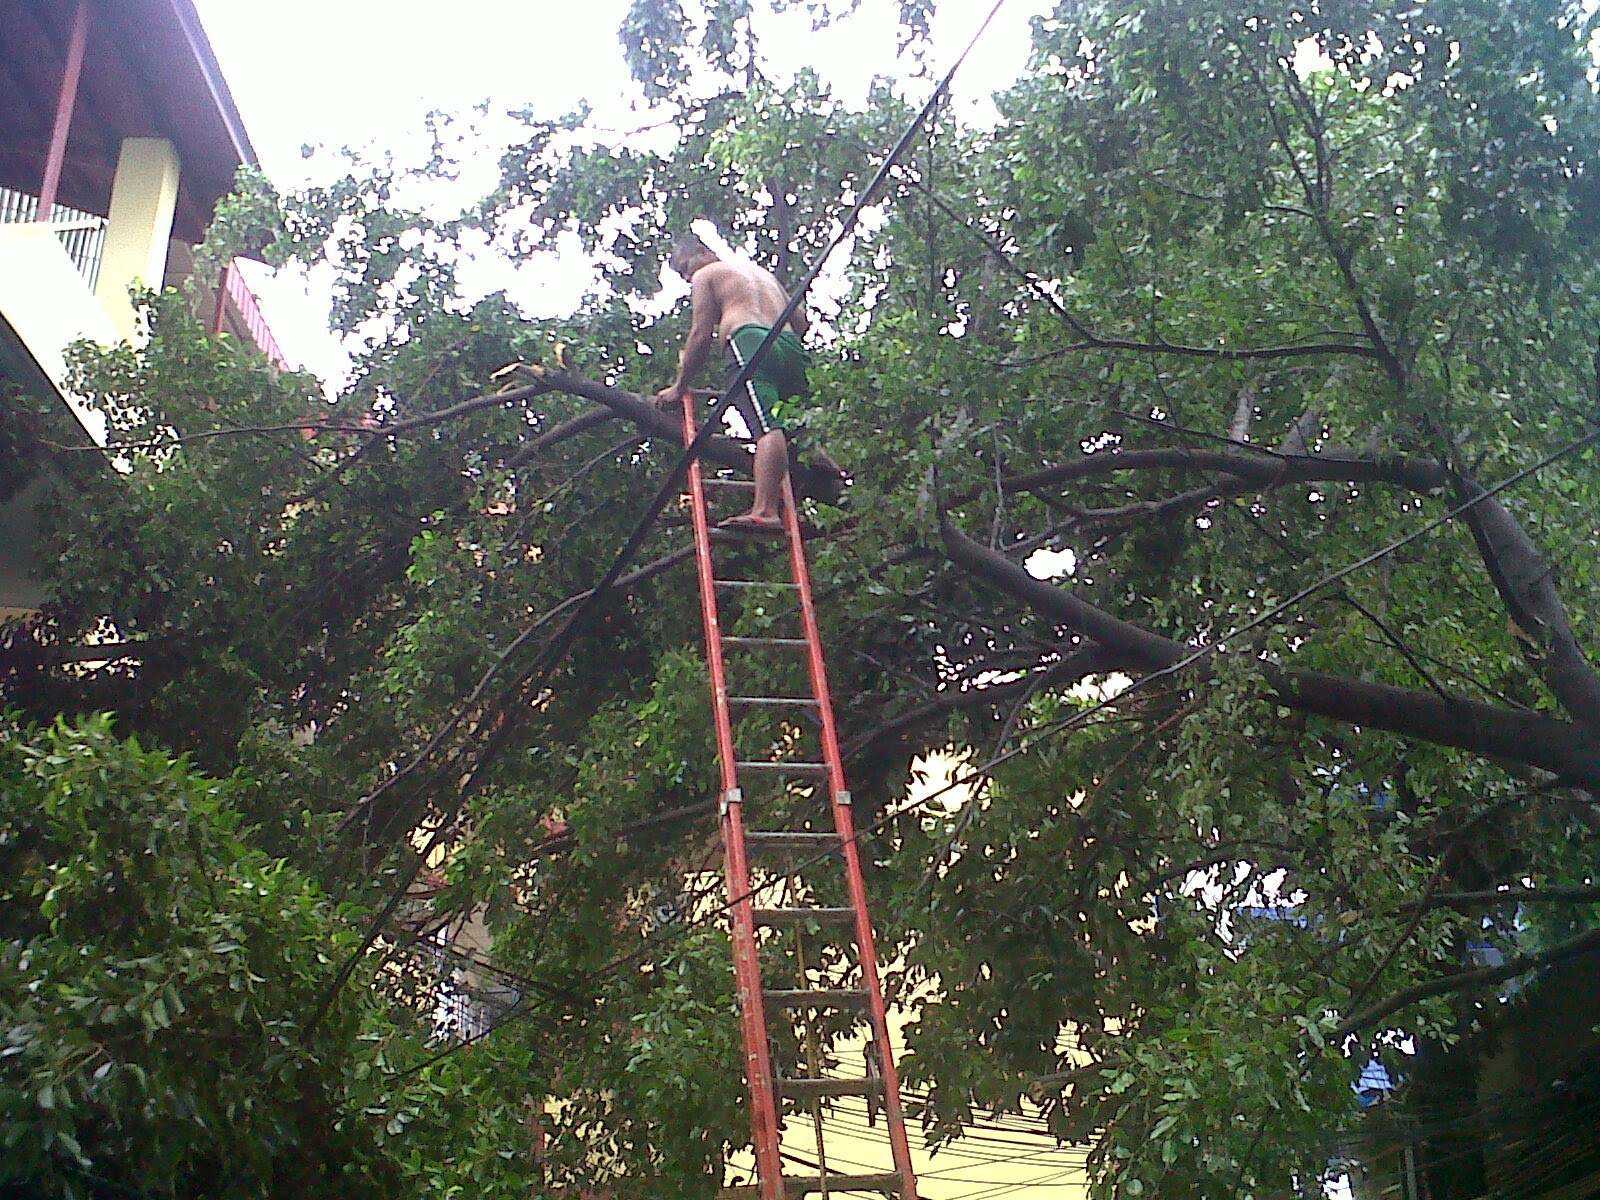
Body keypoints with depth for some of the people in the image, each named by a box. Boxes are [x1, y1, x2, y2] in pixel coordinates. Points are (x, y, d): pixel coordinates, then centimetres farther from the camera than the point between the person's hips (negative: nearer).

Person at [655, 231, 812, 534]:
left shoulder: (705, 276, 17)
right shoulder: (760, 271, 38)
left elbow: (701, 336, 9)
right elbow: (800, 320, 30)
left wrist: (679, 387, 14)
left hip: (750, 343, -8)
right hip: (791, 347, 8)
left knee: (767, 429, -24)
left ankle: (765, 511, -36)